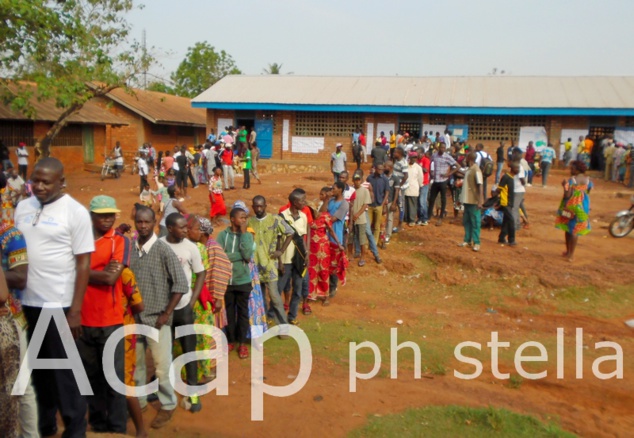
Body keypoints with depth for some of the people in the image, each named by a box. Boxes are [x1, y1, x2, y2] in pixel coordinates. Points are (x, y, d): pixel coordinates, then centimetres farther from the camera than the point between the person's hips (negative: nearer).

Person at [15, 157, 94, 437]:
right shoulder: (22, 208, 7)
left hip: (59, 304, -5)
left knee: (64, 370, 5)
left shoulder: (76, 212, -8)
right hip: (27, 302, 5)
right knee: (37, 367, 16)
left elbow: (83, 264, -9)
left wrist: (75, 310, -12)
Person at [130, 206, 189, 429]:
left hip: (156, 318, -4)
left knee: (162, 366, 3)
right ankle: (138, 401, 34)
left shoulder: (163, 250, -12)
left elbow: (181, 284, -12)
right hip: (134, 316, 4)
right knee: (135, 363, 16)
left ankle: (168, 405, 21)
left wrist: (166, 314, -12)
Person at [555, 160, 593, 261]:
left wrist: (564, 186, -8)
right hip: (583, 206, 4)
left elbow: (567, 195, -20)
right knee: (575, 230, 9)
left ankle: (568, 251, 23)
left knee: (568, 228, 13)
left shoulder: (572, 180, -15)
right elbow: (588, 193, 8)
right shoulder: (588, 180, 2)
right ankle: (571, 254, 9)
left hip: (571, 206, -4)